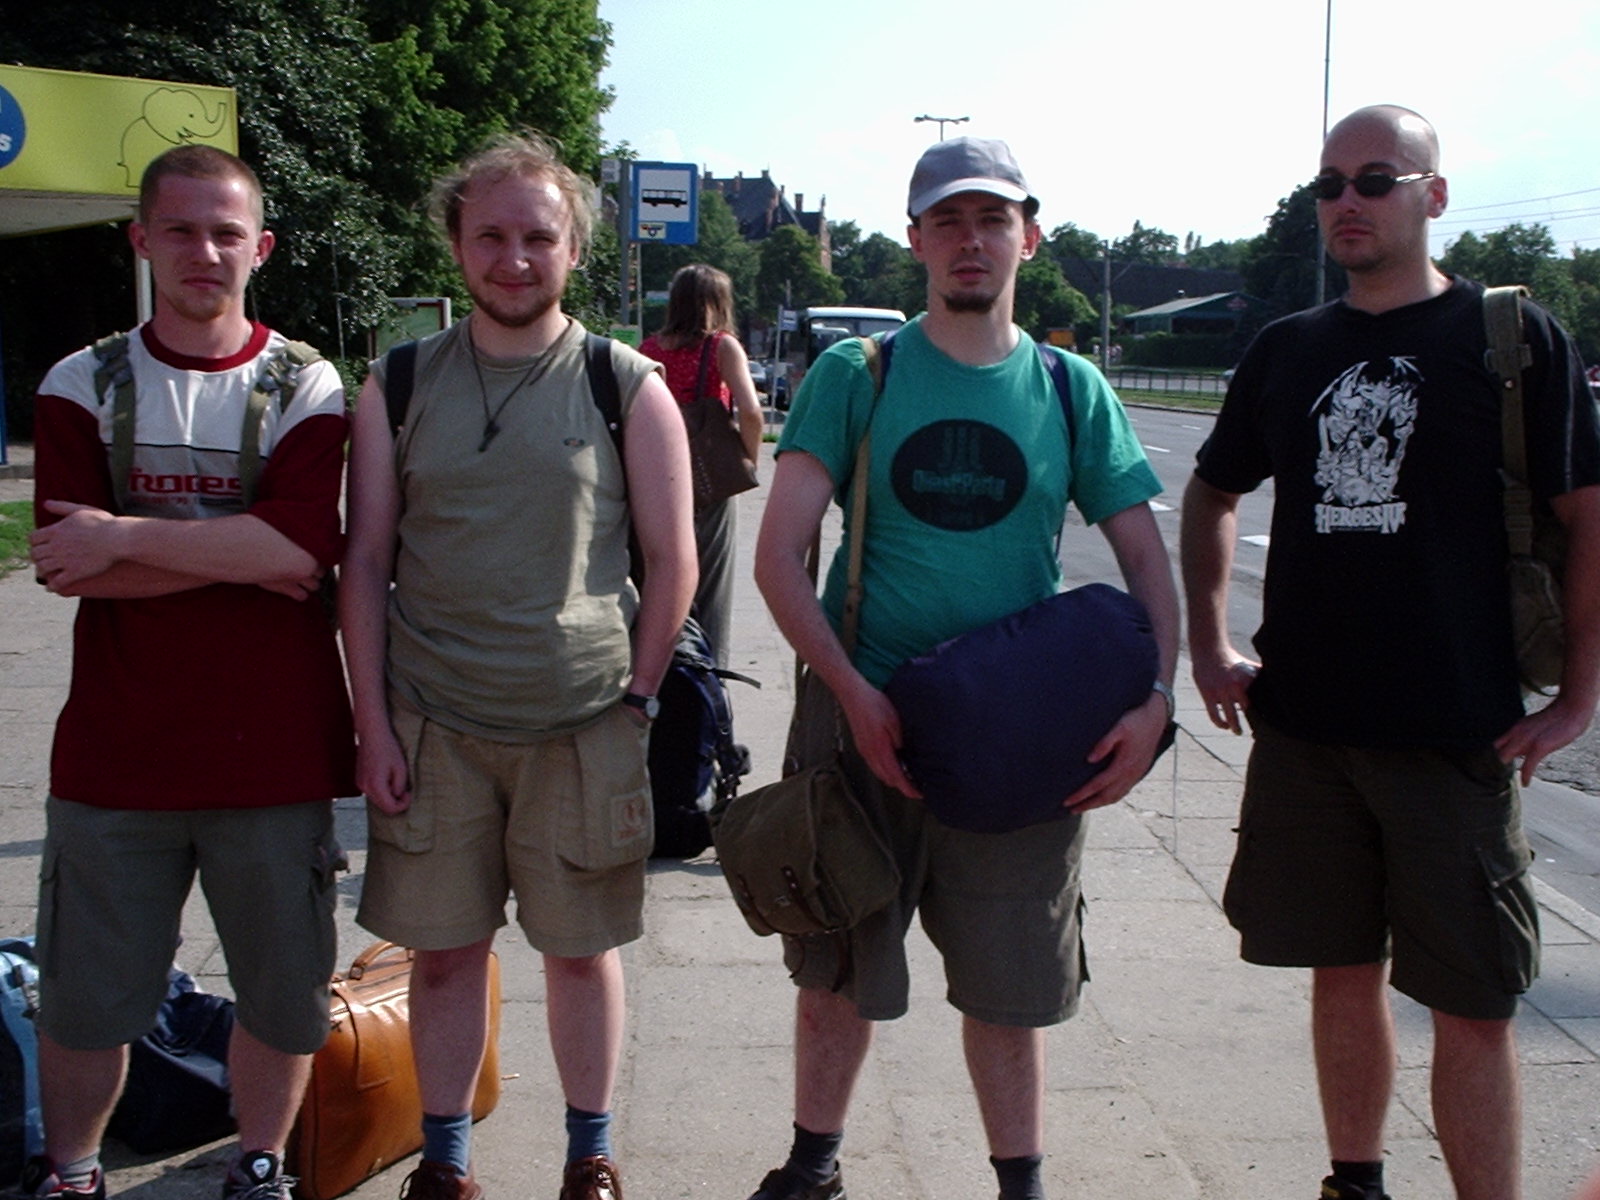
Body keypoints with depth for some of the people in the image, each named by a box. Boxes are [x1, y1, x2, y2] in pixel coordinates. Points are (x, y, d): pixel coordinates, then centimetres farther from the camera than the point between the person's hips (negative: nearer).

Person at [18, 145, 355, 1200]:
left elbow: (303, 549, -17)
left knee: (283, 990, 10)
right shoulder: (83, 387, 4)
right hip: (115, 751, 1)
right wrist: (240, 554, -14)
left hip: (274, 752, -1)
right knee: (84, 993, 11)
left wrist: (128, 537, -16)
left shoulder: (306, 389, 0)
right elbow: (66, 564, -8)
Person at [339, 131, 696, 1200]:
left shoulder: (629, 387, 0)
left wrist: (638, 702, -2)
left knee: (583, 946, 9)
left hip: (584, 728, -1)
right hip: (433, 724, 1)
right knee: (445, 949, 9)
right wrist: (374, 723, -1)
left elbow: (672, 561, 3)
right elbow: (365, 564, 5)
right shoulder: (399, 383, 5)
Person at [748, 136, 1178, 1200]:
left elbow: (1147, 562, 4)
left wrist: (1155, 698, -12)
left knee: (1010, 981, 10)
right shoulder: (856, 375, -1)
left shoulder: (1072, 390, 4)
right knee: (838, 971, 12)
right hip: (863, 716, -1)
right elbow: (779, 555, -7)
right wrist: (855, 693, -18)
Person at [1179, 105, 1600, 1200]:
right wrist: (1209, 646, 12)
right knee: (1344, 973, 14)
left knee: (1473, 1006, -1)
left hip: (1459, 734, -4)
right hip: (1304, 726, 4)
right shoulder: (1287, 351, 9)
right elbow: (1213, 495, 22)